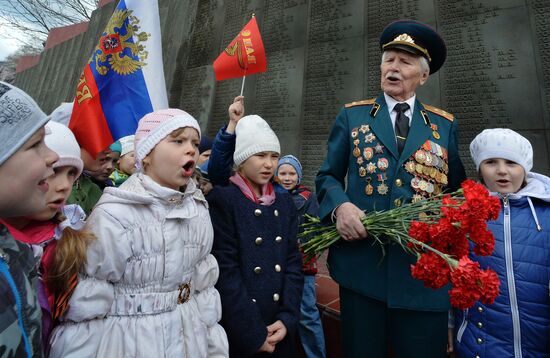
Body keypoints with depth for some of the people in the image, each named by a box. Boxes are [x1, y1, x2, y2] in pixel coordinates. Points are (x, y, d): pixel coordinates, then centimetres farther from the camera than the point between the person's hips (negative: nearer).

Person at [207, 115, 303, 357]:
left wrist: (287, 318, -7)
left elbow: (293, 262, 2)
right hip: (236, 331, -4)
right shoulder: (222, 200, -12)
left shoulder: (285, 203, 5)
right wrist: (253, 333, -14)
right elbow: (225, 271, -15)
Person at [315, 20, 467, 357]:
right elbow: (328, 176, 7)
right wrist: (340, 206, -14)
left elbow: (458, 190, 15)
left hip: (425, 269, 2)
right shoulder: (352, 115, 8)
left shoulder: (445, 124, 12)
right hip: (362, 264, -1)